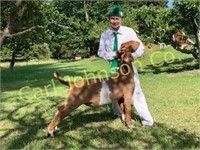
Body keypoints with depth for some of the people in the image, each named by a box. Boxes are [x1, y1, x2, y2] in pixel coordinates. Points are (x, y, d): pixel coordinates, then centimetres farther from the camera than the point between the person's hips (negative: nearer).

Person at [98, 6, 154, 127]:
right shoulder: (105, 35, -4)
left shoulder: (129, 31, -10)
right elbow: (101, 52, -3)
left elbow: (140, 48, -7)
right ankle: (118, 113, 43)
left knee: (135, 92, -6)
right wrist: (115, 54, -19)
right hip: (113, 67, 4)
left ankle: (147, 119, 6)